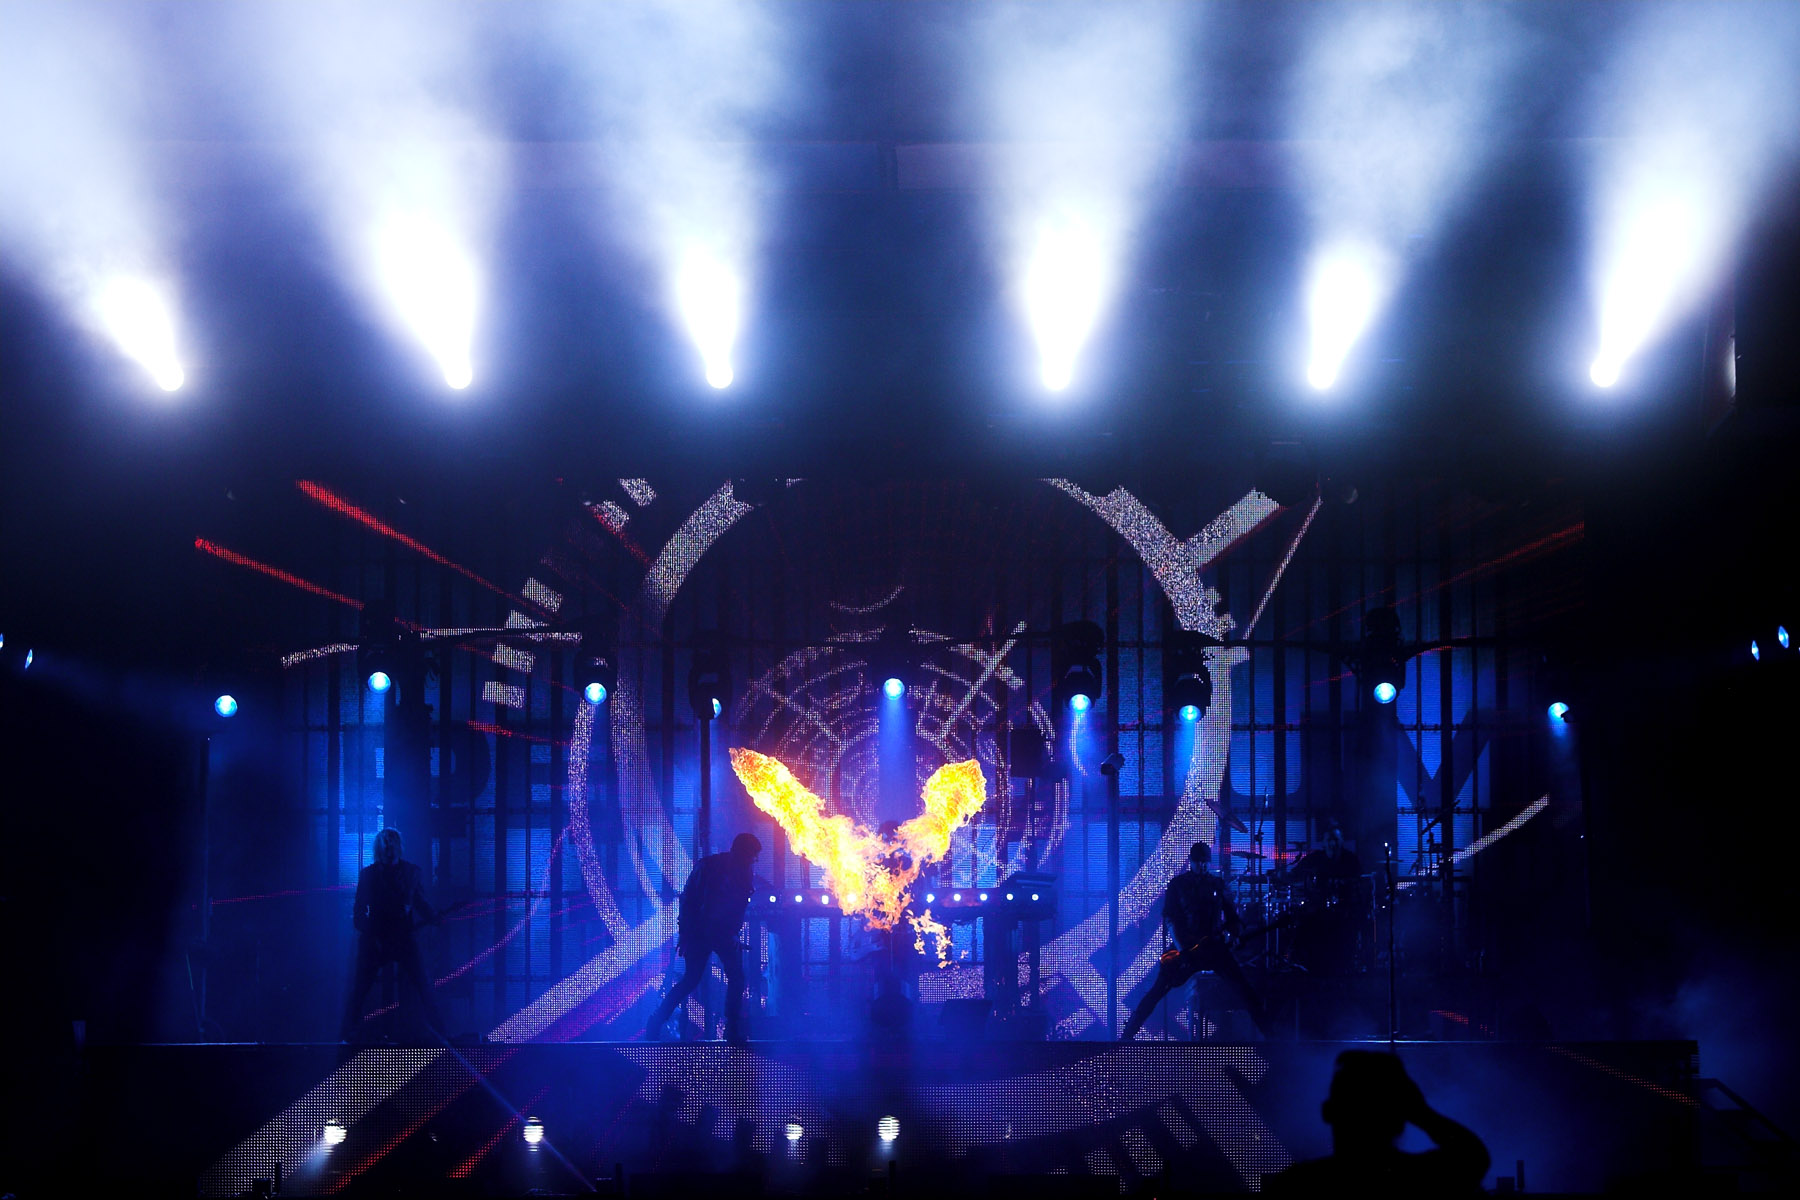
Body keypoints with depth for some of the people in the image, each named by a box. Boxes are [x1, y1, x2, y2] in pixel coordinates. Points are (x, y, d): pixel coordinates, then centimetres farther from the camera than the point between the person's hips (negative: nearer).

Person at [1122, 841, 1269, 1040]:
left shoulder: (1218, 885, 12)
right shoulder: (1177, 884, 5)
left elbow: (1232, 915, 16)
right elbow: (1169, 918, -3)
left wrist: (1232, 932, -7)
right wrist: (1180, 947, -16)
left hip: (1213, 947, 2)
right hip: (1186, 947, -2)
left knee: (1245, 989, -10)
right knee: (1158, 990, -13)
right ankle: (1127, 1034, -7)